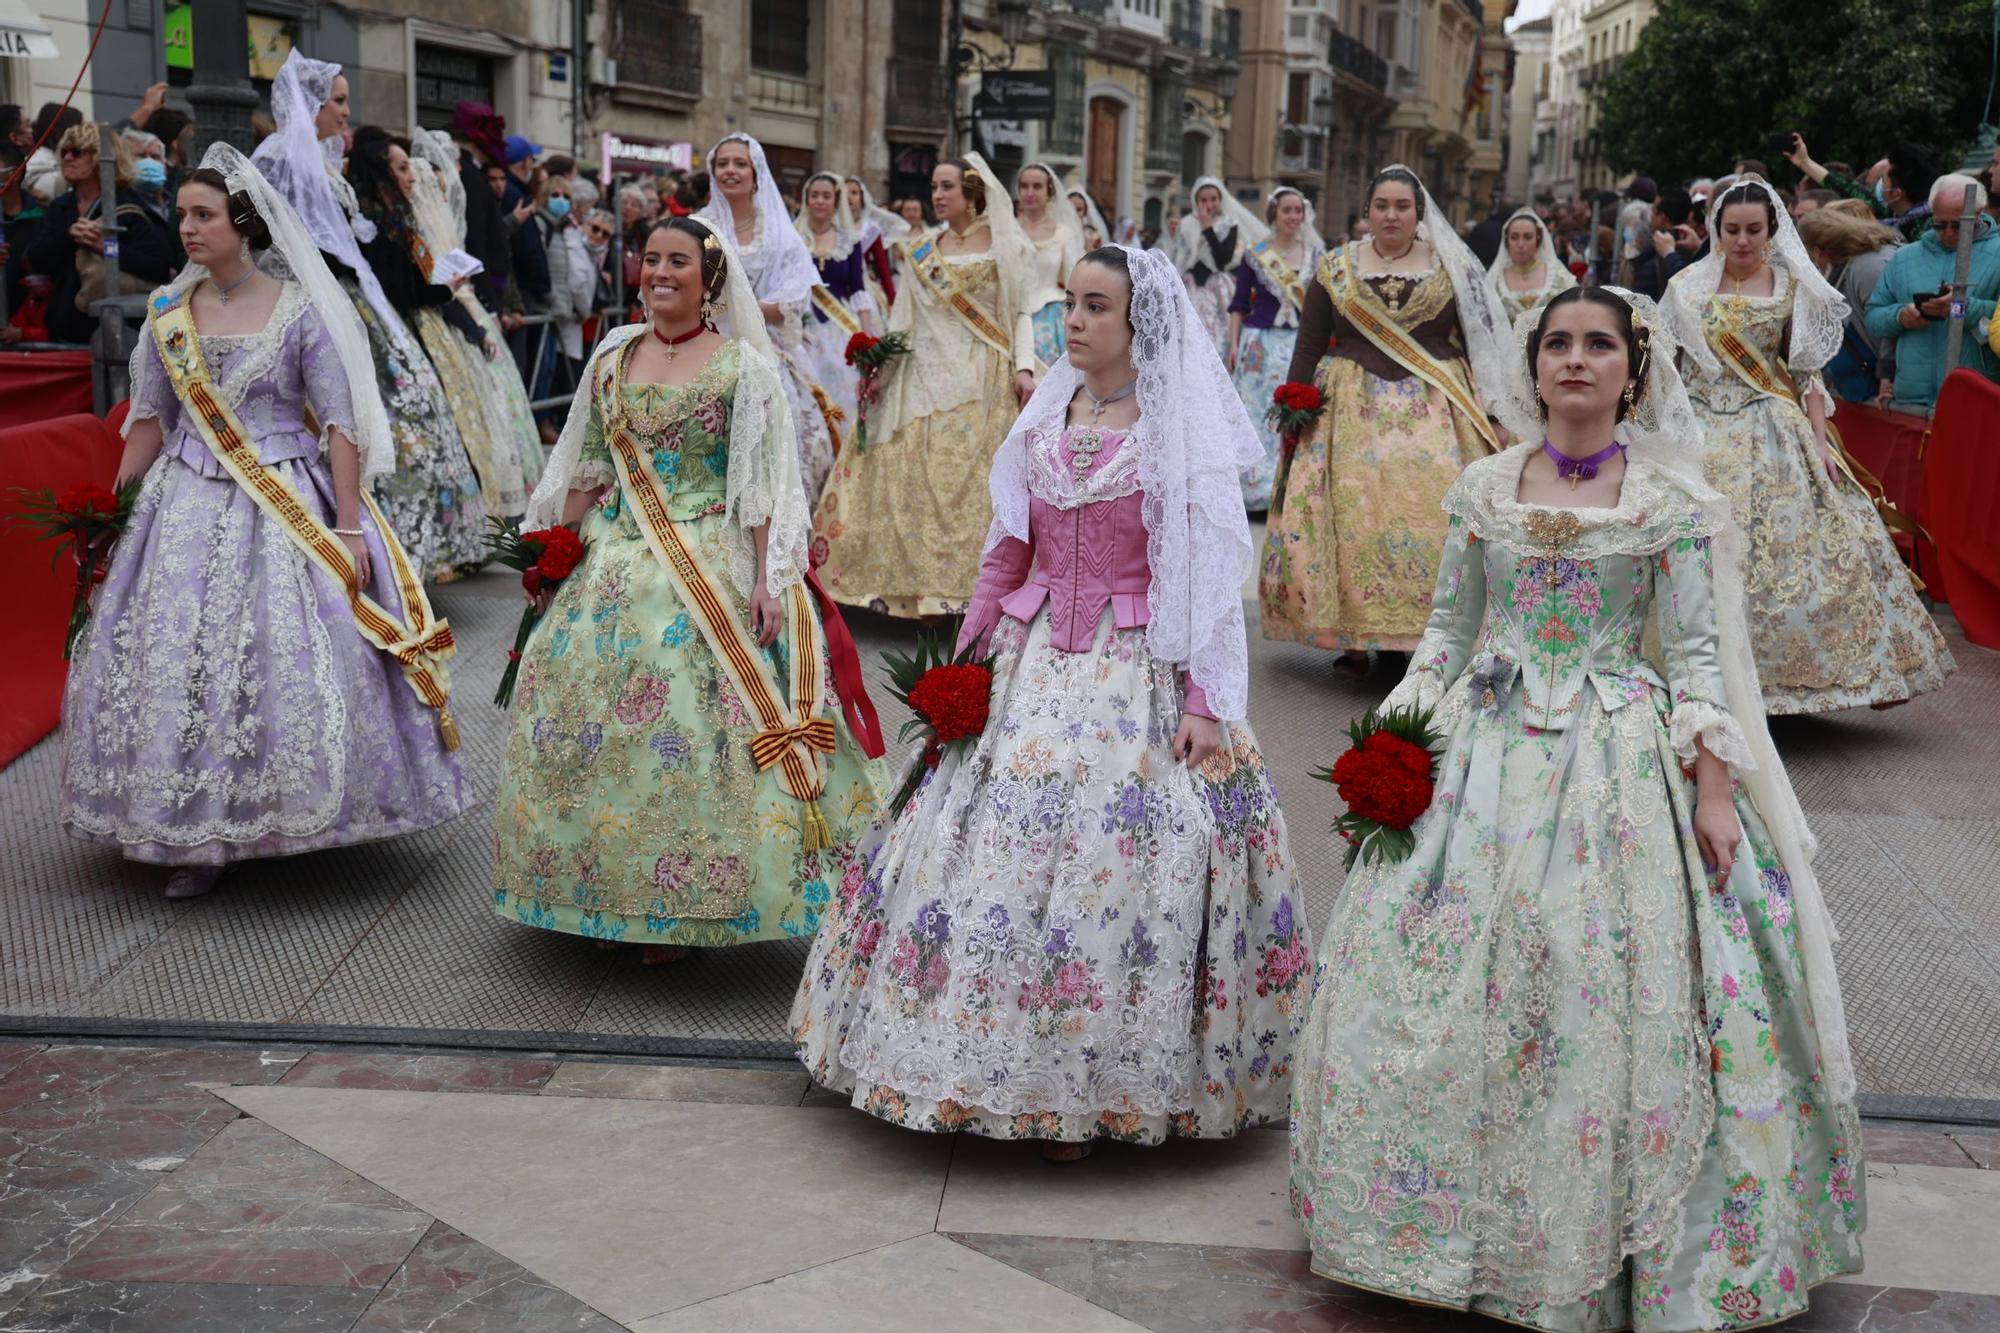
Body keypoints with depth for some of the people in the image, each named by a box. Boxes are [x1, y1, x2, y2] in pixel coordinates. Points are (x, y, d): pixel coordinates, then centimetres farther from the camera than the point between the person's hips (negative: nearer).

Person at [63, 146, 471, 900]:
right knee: (182, 665, 2)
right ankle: (203, 836, 14)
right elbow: (150, 420, 12)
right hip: (191, 508, 4)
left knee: (297, 663, -4)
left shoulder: (299, 310, -6)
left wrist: (349, 530, -12)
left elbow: (340, 426, -7)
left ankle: (303, 821, 15)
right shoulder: (168, 312, 5)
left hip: (291, 510, -4)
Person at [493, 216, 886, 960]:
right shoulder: (613, 356, 11)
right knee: (583, 712, 5)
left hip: (710, 570, -5)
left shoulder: (742, 366, -4)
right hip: (615, 564, 6)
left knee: (691, 726, -8)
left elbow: (762, 485, -8)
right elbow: (584, 472, 17)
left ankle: (681, 905, 5)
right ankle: (598, 887, 21)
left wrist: (768, 580, -15)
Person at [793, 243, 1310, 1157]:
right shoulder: (1047, 416, 9)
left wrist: (1202, 703, -16)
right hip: (1032, 661, 5)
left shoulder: (1182, 430, -6)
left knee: (1117, 858, -4)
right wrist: (965, 659, 11)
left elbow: (1206, 576, -10)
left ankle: (1092, 1088, 11)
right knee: (999, 849, 5)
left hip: (1138, 670, -5)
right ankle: (999, 1068, 20)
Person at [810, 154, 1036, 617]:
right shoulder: (921, 250, 15)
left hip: (983, 379, -4)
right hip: (927, 376, 4)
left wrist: (1023, 367, -12)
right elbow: (906, 317, 13)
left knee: (970, 477, -8)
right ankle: (922, 581, 4)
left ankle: (970, 578, -2)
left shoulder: (1006, 246, 4)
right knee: (914, 473, -2)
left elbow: (1024, 312, 0)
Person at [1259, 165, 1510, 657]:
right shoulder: (1335, 269, 8)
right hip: (1352, 411, 0)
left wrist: (1490, 416, 1)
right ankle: (1354, 638, 4)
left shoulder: (1452, 267, 7)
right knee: (1353, 516, -4)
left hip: (1436, 413, 0)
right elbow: (1307, 350, 6)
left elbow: (1478, 344, 7)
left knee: (1433, 516, -8)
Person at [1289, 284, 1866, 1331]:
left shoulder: (1672, 500, -1)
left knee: (1606, 991, -3)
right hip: (1487, 757, 3)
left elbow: (1695, 655, -2)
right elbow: (1448, 630, 11)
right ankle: (1457, 1214, 22)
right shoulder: (1483, 487, 6)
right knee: (1448, 990, 3)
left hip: (1621, 765, -3)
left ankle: (1610, 1241, 15)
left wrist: (1713, 788, -9)